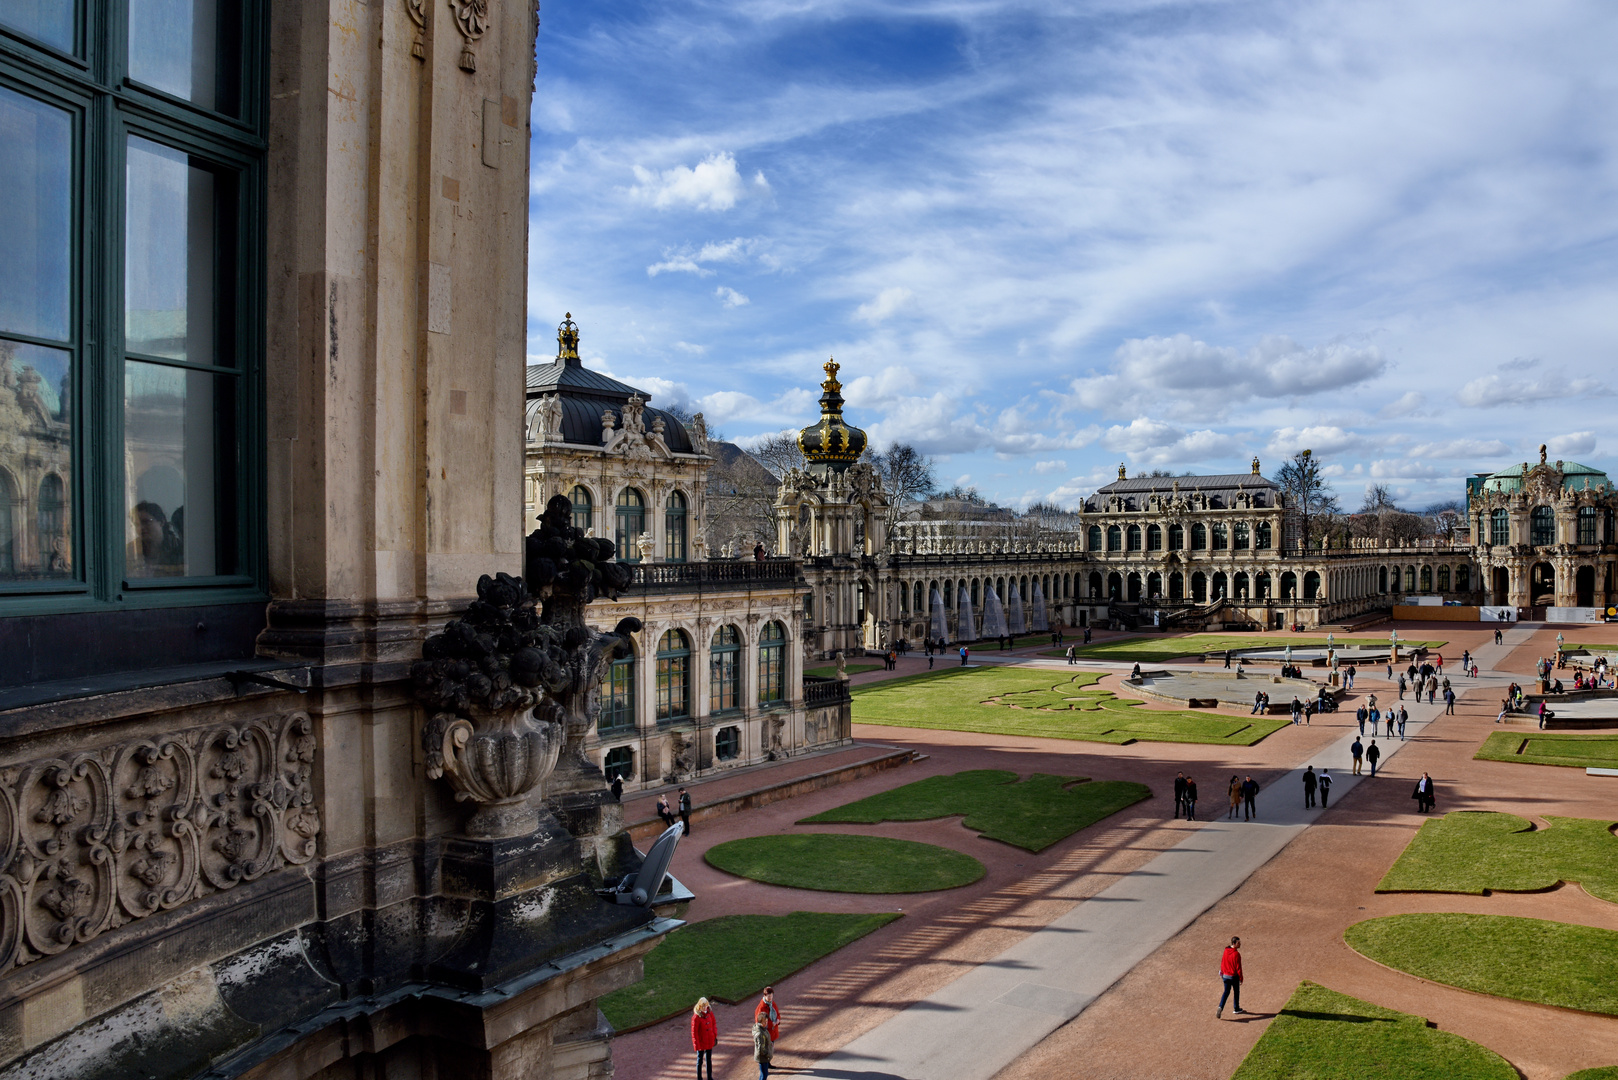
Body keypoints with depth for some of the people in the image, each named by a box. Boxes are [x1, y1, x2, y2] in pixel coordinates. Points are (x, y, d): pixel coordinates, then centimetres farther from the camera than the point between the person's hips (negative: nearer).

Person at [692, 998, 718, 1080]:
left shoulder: (710, 1013, -7)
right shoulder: (696, 1017, -24)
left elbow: (714, 1024, 8)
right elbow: (694, 1032, -19)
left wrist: (715, 1036, 5)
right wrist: (697, 1045, -17)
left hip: (709, 1041, 5)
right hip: (701, 1042, -5)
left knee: (709, 1059, 19)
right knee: (700, 1060, 12)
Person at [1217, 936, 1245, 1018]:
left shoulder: (1226, 951, 0)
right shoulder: (1236, 954, -22)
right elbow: (1238, 967, -19)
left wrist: (1222, 973, 19)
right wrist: (1241, 978, -9)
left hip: (1225, 975, 5)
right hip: (1234, 976, -5)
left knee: (1226, 992, 11)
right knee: (1236, 992, 16)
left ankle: (1220, 1008, -7)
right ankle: (1237, 1009, 30)